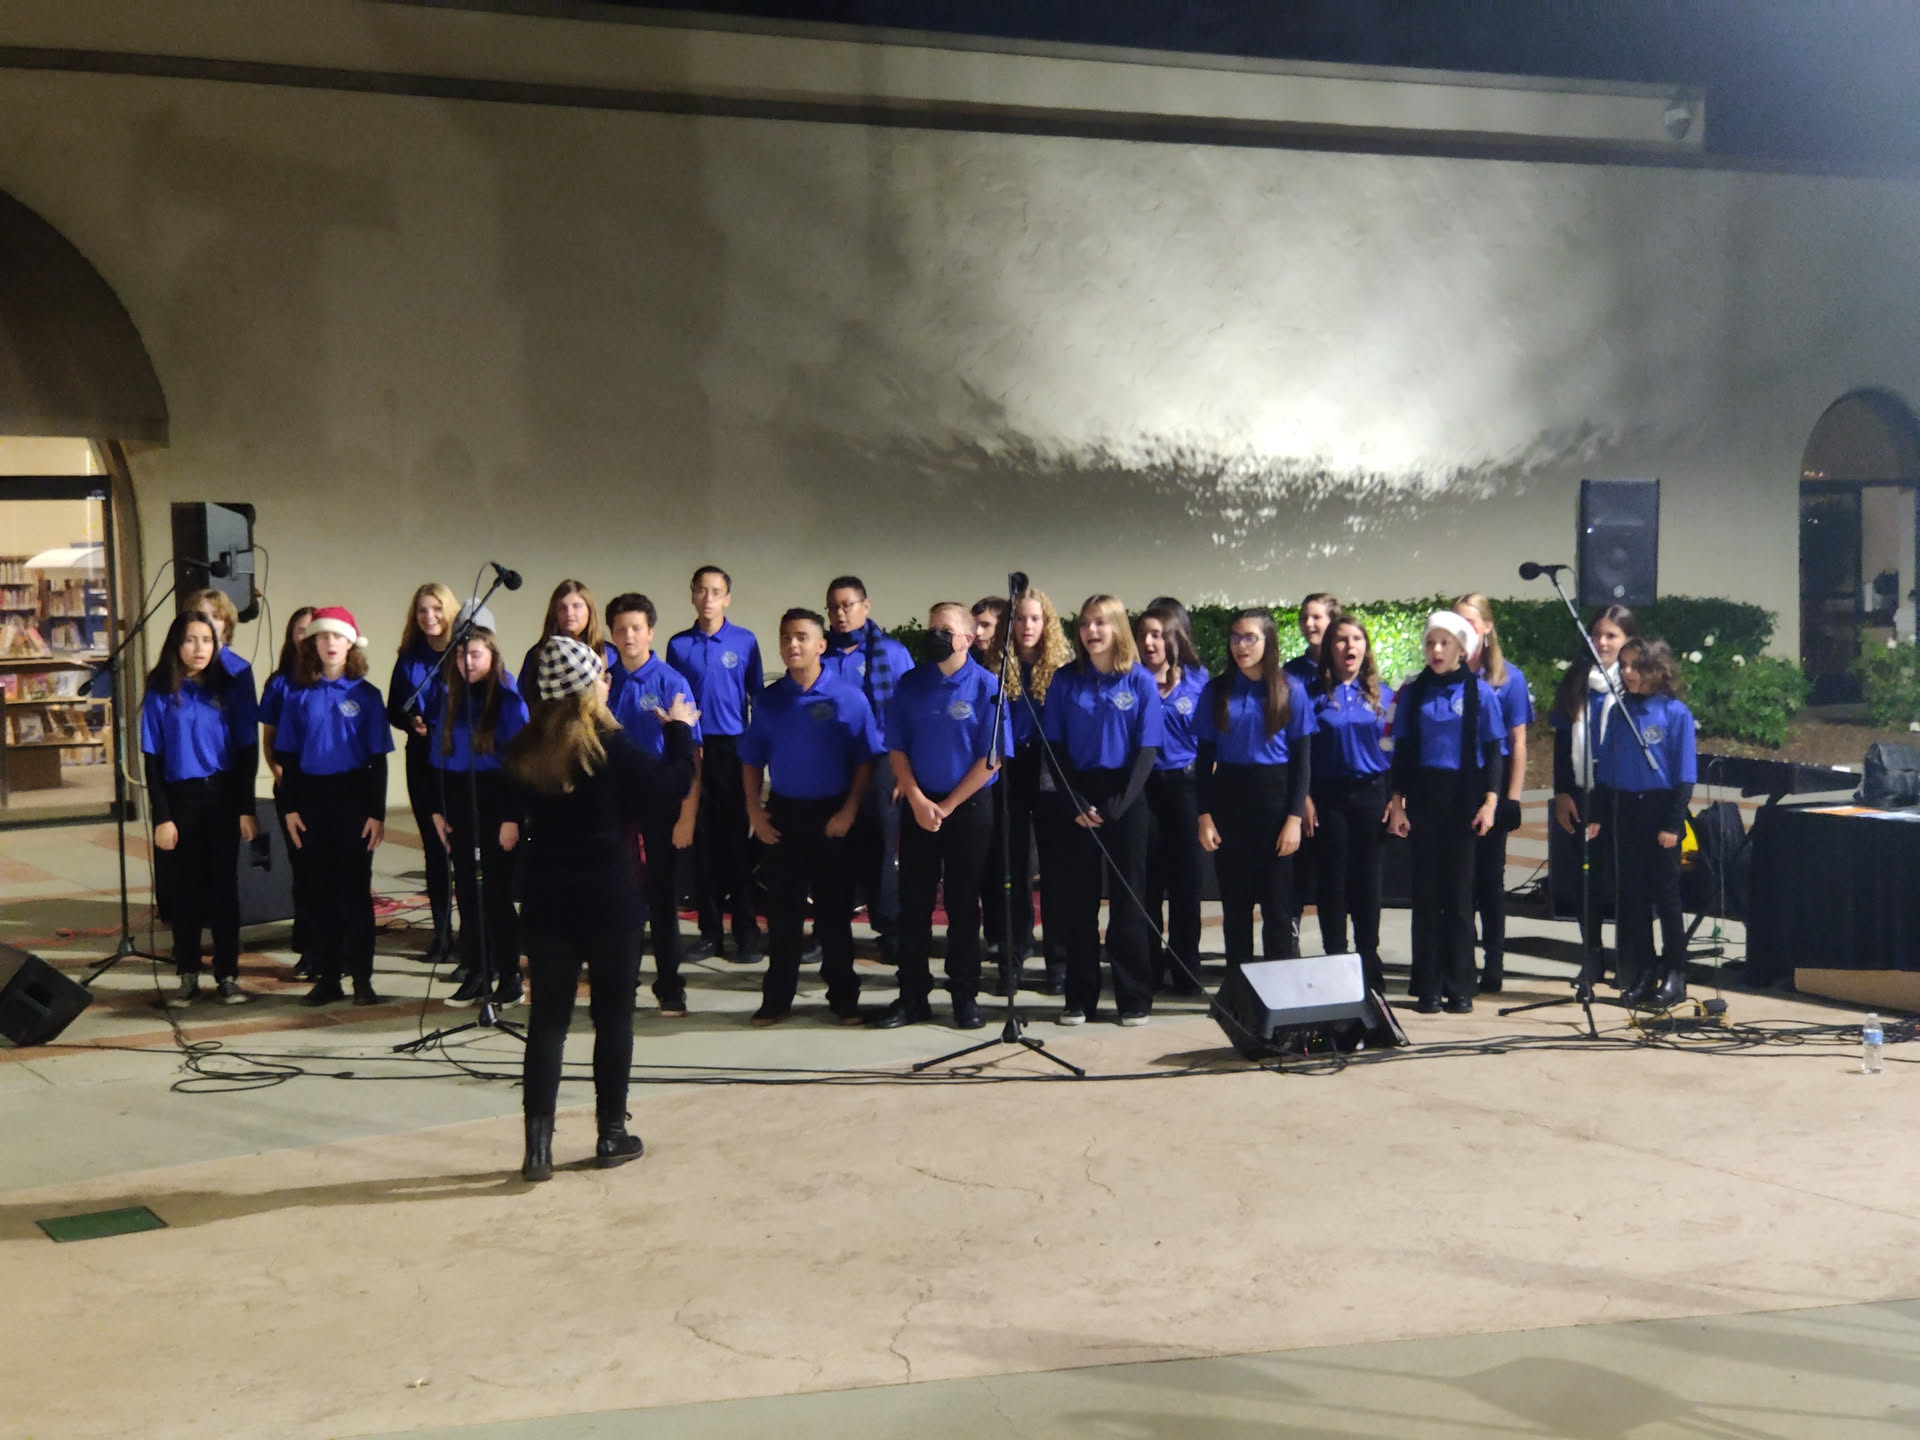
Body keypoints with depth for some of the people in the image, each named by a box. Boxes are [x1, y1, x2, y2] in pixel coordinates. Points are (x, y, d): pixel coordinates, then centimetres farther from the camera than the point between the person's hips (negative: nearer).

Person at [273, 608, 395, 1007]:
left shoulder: (365, 695, -1)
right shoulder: (299, 695, 3)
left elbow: (378, 759, -1)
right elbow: (288, 756, 7)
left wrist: (377, 812, -5)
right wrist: (291, 807, 1)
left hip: (354, 797, -2)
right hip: (312, 797, 2)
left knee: (355, 888, 2)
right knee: (322, 889, 7)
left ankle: (362, 977, 8)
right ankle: (327, 976, 13)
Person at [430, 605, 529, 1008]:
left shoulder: (508, 697, -8)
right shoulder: (452, 696, 8)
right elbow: (440, 755, 11)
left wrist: (512, 816, -15)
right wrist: (437, 809, 5)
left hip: (494, 800, -5)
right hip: (457, 800, 5)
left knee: (497, 890, -1)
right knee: (467, 890, 8)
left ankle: (509, 975, 8)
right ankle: (475, 973, 16)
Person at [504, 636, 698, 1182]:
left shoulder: (523, 753, -1)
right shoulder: (613, 747, -14)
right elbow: (672, 786, -8)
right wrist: (680, 731, 5)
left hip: (547, 901, 3)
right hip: (611, 901, -3)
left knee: (547, 1019, 6)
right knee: (613, 1015, 10)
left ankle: (538, 1142, -1)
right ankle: (611, 1134, 17)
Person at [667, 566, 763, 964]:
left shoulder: (745, 641, 1)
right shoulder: (678, 645, 6)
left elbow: (757, 697, 4)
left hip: (734, 748, -2)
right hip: (693, 749, 2)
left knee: (738, 840, -1)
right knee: (702, 840, 6)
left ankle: (746, 931, 5)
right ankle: (710, 931, 12)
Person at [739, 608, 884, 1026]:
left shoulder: (848, 699, -4)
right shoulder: (768, 700, 5)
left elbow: (866, 760, -3)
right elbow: (752, 760, 11)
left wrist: (849, 810, -10)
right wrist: (754, 809, 1)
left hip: (832, 816, -2)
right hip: (781, 814, 2)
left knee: (834, 911, 5)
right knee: (782, 911, 7)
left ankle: (844, 998, 15)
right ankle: (776, 998, 15)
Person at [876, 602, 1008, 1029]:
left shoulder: (986, 686, -7)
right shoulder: (910, 684, 2)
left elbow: (991, 758, -9)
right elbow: (896, 748, 4)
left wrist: (947, 807, -10)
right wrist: (918, 800, -8)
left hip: (968, 806, -3)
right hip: (918, 805, 3)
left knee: (963, 904, 4)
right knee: (913, 902, 6)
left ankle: (965, 997, 14)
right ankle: (912, 996, 14)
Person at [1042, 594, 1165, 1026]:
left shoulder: (1140, 681, -1)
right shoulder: (1065, 681, 3)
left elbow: (1147, 749, -3)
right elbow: (1054, 747, 3)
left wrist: (1118, 804, -12)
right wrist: (1076, 803, -9)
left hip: (1125, 799, -2)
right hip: (1078, 797, 2)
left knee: (1128, 900, 3)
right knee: (1078, 901, 4)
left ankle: (1134, 997, 9)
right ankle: (1080, 998, 11)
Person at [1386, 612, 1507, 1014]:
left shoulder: (1479, 692, 1)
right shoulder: (1412, 692, 6)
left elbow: (1492, 751, 1)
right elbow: (1402, 750, 8)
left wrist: (1490, 801, -7)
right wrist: (1397, 802, 2)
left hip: (1464, 797, -2)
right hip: (1423, 796, 2)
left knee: (1459, 893, 1)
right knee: (1426, 891, 3)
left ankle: (1459, 988, 7)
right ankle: (1428, 987, 7)